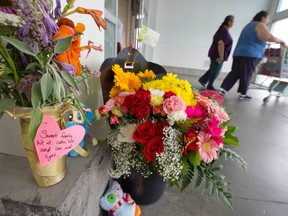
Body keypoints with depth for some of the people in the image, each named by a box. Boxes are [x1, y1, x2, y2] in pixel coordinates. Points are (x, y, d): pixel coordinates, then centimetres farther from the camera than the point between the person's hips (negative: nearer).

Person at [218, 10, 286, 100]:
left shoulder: (250, 25, 27)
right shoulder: (260, 25, -1)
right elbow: (269, 37, -15)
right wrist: (280, 41, 0)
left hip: (239, 53, 8)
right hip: (250, 55, -8)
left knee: (234, 73, 3)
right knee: (246, 75, -1)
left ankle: (222, 89, -8)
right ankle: (243, 94, 7)